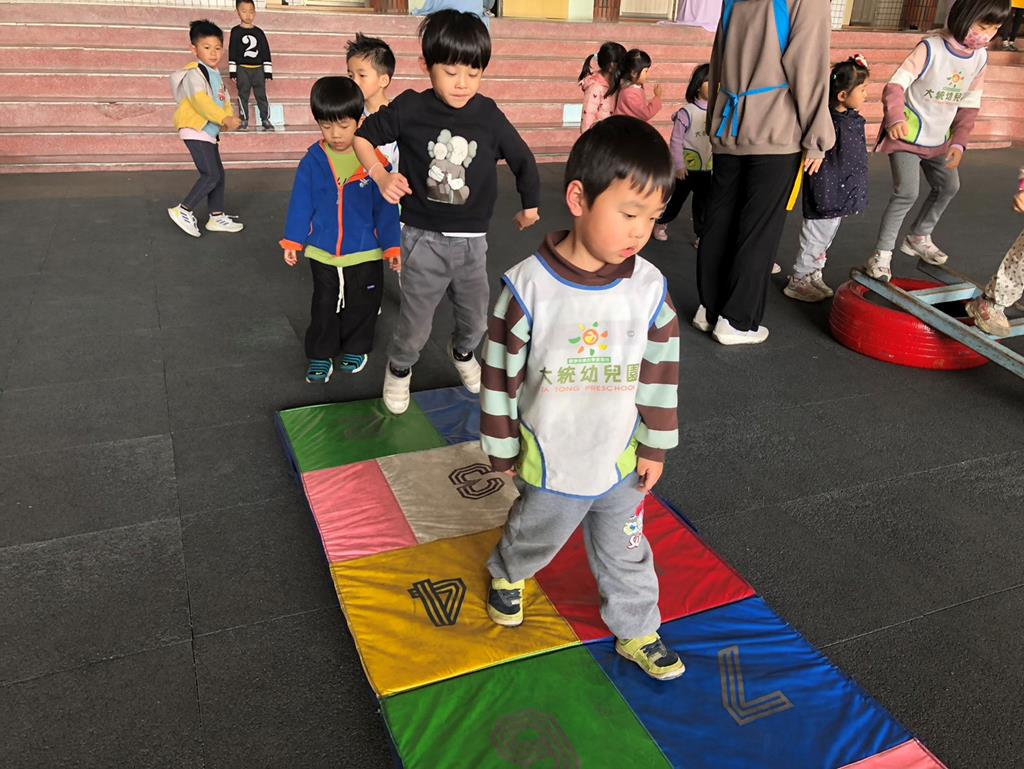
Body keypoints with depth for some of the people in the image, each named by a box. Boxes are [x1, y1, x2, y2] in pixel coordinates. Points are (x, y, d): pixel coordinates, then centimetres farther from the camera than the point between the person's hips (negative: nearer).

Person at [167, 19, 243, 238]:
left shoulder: (216, 75, 16)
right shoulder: (194, 74, -14)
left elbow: (224, 100, 13)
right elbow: (201, 101, -28)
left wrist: (229, 118, -8)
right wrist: (224, 119, -36)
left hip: (209, 133, 10)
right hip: (196, 132, -10)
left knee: (219, 175, 12)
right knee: (211, 175, -15)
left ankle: (217, 217, 22)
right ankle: (183, 211, -5)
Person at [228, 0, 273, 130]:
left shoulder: (259, 32, 5)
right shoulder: (236, 32, 1)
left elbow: (266, 52, 6)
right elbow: (232, 52, 1)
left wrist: (268, 71, 1)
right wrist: (232, 71, -4)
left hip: (258, 69, 1)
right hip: (242, 69, -1)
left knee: (261, 95, 1)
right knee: (243, 95, 3)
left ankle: (265, 120, 6)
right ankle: (244, 120, 9)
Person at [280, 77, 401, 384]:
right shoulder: (314, 160, -8)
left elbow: (385, 207, -6)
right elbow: (301, 204, 1)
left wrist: (392, 246, -5)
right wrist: (292, 241, 2)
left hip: (365, 255, -1)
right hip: (323, 254, 1)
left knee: (361, 308, 15)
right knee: (324, 309, 15)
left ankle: (355, 349, 36)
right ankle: (320, 355, 29)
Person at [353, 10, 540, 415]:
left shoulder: (489, 115, -5)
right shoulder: (410, 109, -11)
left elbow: (523, 160, 11)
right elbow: (361, 136, 3)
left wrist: (530, 206, 22)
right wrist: (381, 176, -13)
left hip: (471, 241, 3)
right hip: (424, 240, -3)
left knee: (476, 318, 18)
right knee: (415, 325, 3)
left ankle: (462, 353, 53)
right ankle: (399, 369, 36)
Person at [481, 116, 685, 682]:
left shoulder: (650, 288, -12)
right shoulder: (528, 286, -21)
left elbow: (661, 372, -1)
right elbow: (501, 371, -12)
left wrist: (656, 445, 3)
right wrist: (502, 447, -4)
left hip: (621, 461, 2)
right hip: (551, 462, -2)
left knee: (625, 554, 21)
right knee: (536, 537, 24)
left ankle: (637, 632, 44)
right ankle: (506, 576, 57)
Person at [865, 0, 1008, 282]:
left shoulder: (980, 57, 1)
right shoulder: (930, 48, -19)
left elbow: (969, 106, 7)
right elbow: (895, 84, -23)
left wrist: (959, 142, -3)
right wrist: (896, 118, -41)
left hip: (939, 140, 7)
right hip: (907, 134, -7)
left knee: (949, 186, 15)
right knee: (907, 192, -18)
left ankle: (919, 238, 36)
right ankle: (882, 253, -6)